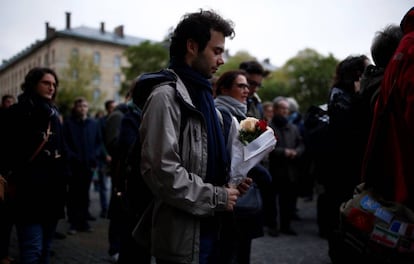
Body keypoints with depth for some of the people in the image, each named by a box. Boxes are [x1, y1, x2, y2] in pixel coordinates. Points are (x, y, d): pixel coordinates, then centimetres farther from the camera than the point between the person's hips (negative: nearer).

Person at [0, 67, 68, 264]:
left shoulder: (54, 113, 17)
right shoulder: (19, 111, -3)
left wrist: (63, 177, 16)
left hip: (53, 189, 7)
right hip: (30, 189, -7)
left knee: (45, 246, 13)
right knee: (32, 248, -9)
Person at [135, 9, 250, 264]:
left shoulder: (202, 95, 13)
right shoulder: (167, 96, -16)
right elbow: (162, 171, -25)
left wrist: (229, 183, 3)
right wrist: (217, 197, -17)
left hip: (208, 230, 9)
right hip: (181, 237, -9)